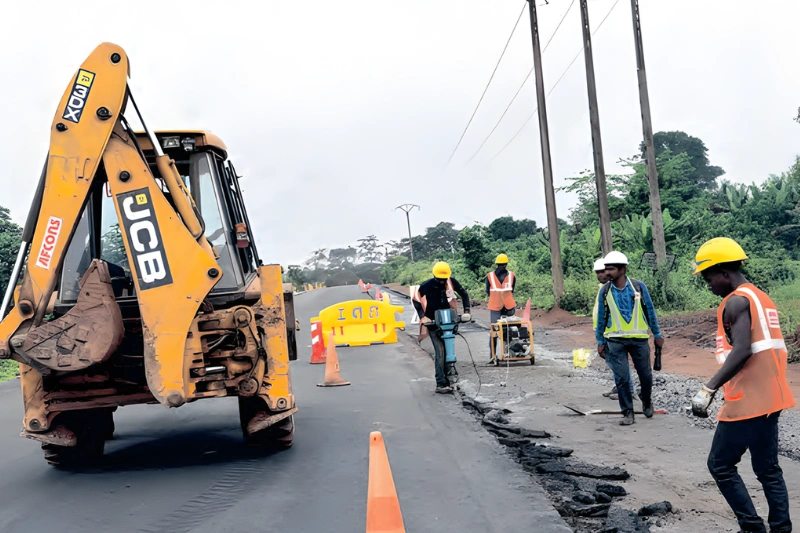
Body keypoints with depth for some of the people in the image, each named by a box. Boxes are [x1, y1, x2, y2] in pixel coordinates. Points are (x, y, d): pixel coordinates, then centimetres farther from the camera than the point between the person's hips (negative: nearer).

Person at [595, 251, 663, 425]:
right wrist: (600, 341, 5)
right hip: (615, 341, 0)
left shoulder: (639, 286, -6)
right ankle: (628, 413, 11)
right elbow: (601, 317, 5)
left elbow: (650, 311, 3)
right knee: (622, 378, 0)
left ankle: (647, 401, 38)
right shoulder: (605, 290, -3)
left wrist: (657, 334, 6)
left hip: (639, 339, 0)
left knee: (645, 374, 10)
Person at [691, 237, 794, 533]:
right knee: (768, 469, 15)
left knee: (720, 465, 2)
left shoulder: (736, 301, -14)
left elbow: (742, 350, -26)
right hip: (769, 397, 9)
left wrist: (708, 389, -29)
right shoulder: (762, 298, 15)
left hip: (747, 401, -9)